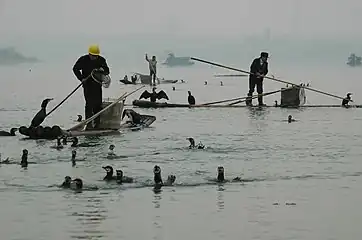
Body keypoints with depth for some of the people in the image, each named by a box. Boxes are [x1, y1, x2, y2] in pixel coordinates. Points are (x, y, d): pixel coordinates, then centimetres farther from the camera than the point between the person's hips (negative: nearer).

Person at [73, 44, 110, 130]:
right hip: (87, 84, -4)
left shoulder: (101, 60, 4)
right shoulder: (83, 60, -5)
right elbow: (75, 69, 3)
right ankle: (89, 124, -11)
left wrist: (103, 70, -14)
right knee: (89, 103, -12)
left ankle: (97, 124, 14)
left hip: (97, 84, 4)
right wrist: (82, 78, -9)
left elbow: (107, 71, 10)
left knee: (98, 104, 5)